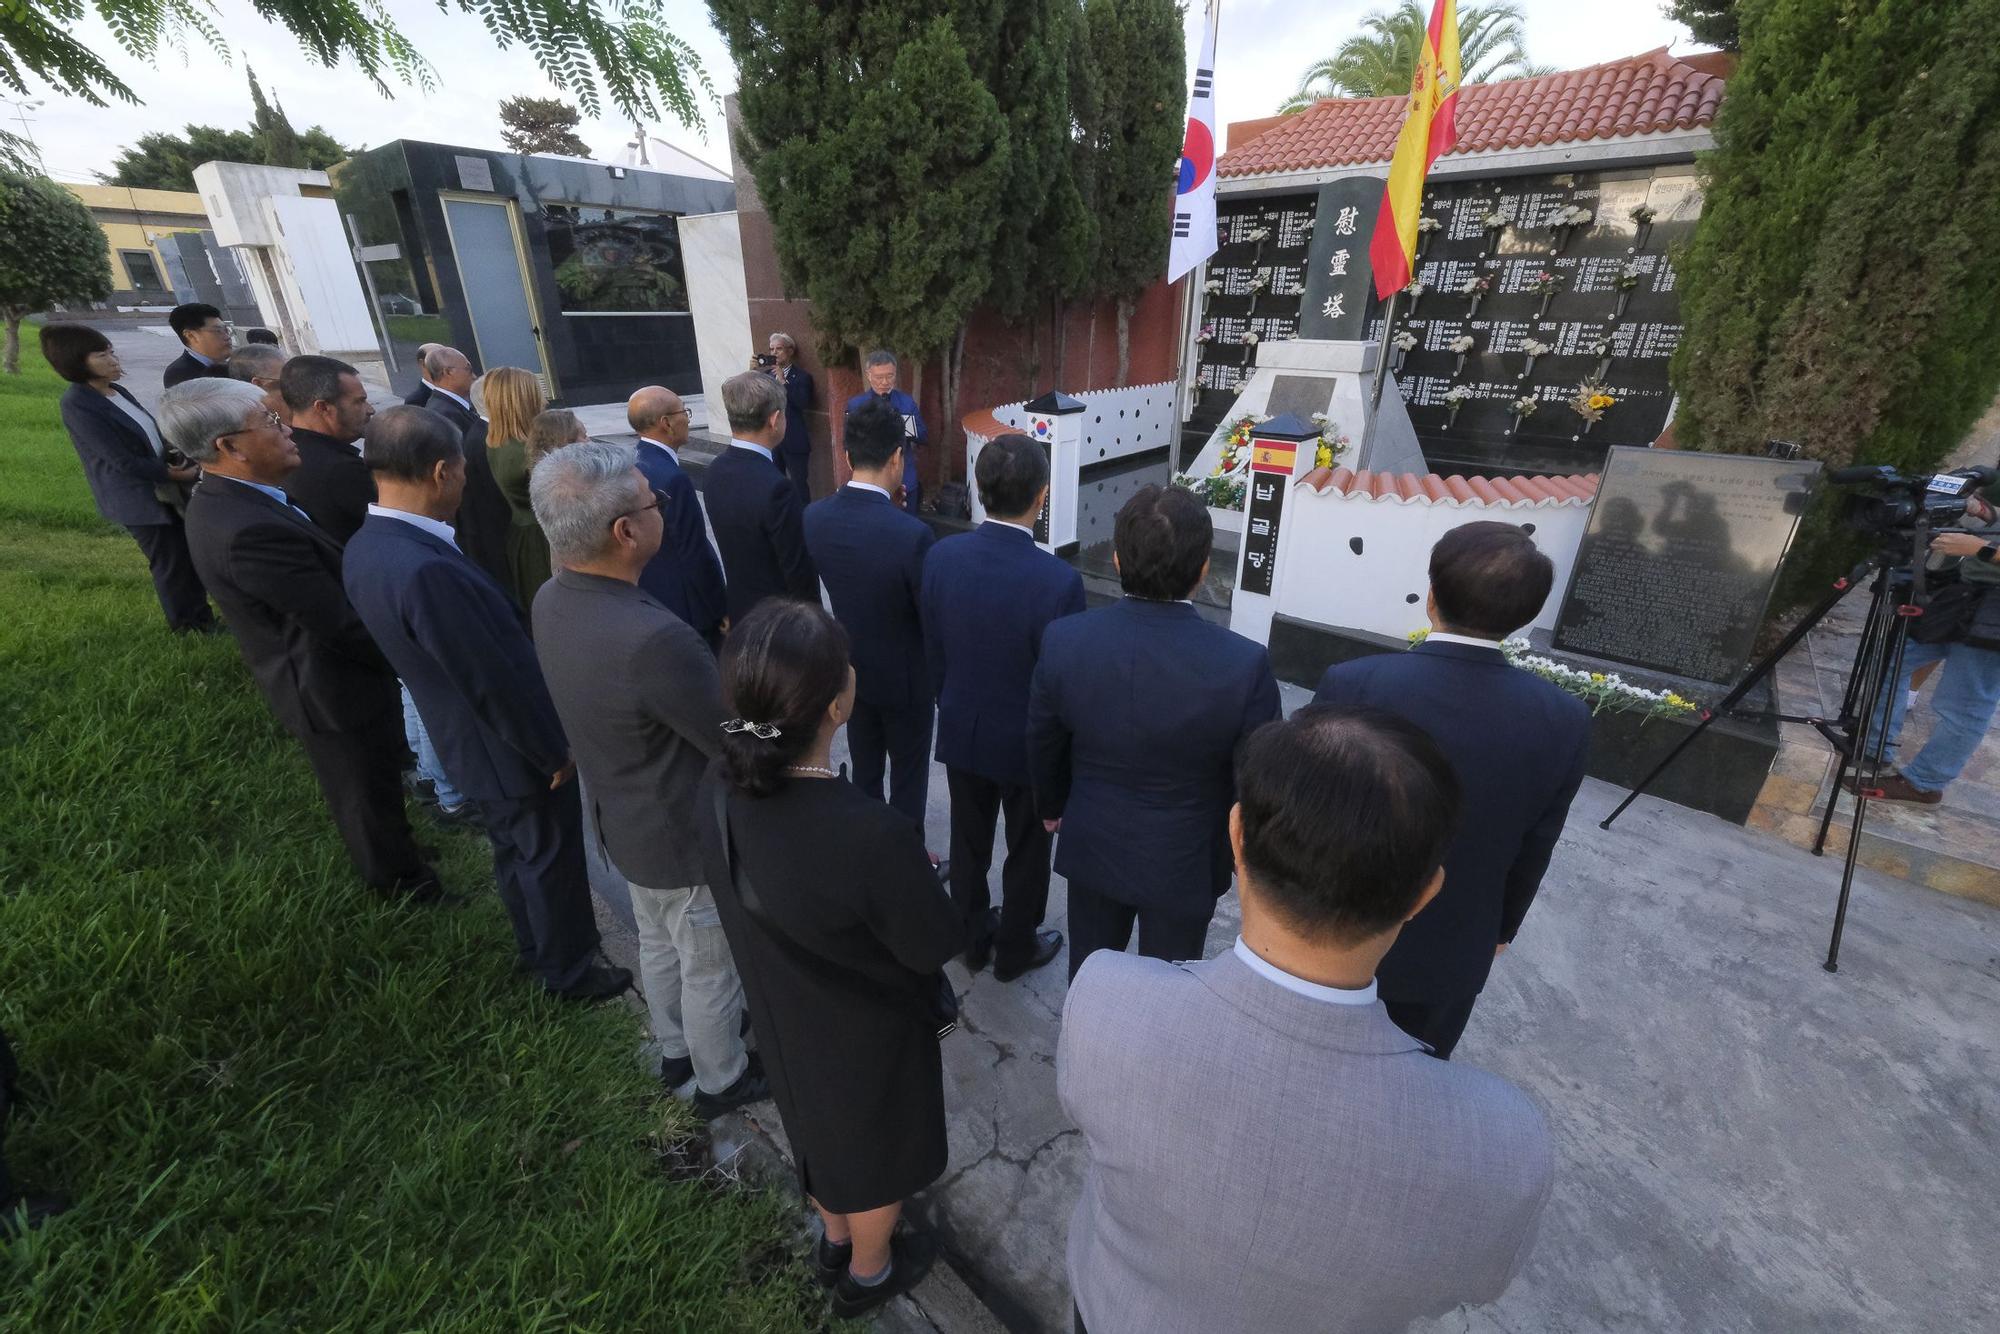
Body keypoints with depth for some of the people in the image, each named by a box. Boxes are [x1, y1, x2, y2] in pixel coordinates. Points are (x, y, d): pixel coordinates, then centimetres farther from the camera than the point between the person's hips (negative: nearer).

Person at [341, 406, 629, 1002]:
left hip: (469, 744, 9)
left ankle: (537, 948, 48)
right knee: (552, 858, 13)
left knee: (516, 852, 27)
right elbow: (495, 682, -28)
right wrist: (555, 751, -15)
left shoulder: (366, 547, -3)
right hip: (514, 752, -9)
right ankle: (570, 971, 35)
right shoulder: (426, 569, -35)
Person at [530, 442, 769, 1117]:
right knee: (709, 967, 18)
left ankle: (677, 1050, 54)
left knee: (659, 946, 30)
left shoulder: (552, 601, -11)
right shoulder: (654, 639, -39)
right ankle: (722, 1079, 44)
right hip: (688, 840, -8)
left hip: (624, 822, 8)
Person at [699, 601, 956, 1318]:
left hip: (785, 1015, 5)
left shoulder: (721, 786, -21)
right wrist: (915, 876, -7)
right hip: (870, 1031, -5)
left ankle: (835, 1240, 62)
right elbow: (934, 944, -24)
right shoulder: (873, 835, -42)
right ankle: (867, 1271, 56)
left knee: (823, 1128, 34)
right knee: (877, 1148, 27)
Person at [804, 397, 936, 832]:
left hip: (851, 669, 6)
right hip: (905, 677, -5)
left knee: (864, 770, 23)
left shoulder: (813, 516, -12)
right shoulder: (913, 534, -30)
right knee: (909, 776, 15)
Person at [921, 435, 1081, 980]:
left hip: (960, 731, 4)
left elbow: (933, 655, -2)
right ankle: (1015, 950, 41)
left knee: (969, 843, 23)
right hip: (1029, 742, -4)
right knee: (1027, 852, 20)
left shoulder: (940, 556, -14)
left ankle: (972, 939, 45)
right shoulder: (1059, 580, -28)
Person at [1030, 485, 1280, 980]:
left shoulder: (1064, 640, -20)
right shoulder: (1244, 664, -28)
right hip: (1185, 862, -2)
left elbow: (1042, 747, -4)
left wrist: (1052, 806, 16)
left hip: (1092, 847, 2)